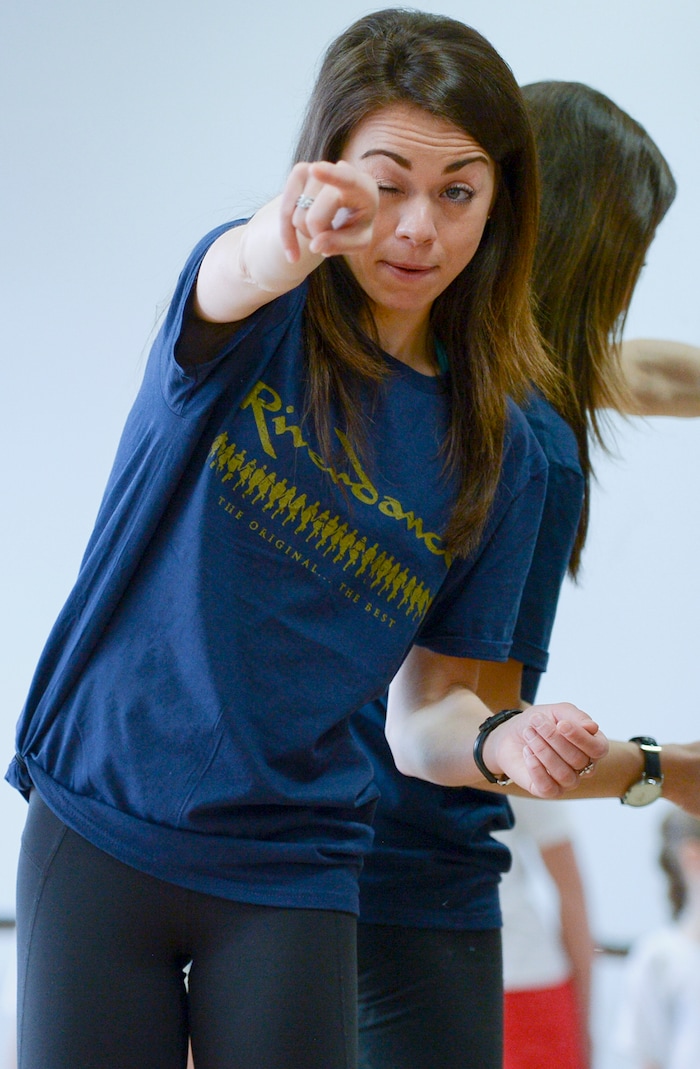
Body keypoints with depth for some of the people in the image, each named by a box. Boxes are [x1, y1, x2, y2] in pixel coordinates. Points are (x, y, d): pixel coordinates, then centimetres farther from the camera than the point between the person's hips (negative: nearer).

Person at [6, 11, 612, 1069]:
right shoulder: (261, 319, -3)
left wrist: (501, 743, -16)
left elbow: (422, 716, 8)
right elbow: (229, 280, -30)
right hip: (99, 831, -2)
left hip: (290, 873, 2)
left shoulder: (498, 457, 4)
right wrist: (287, 238, -54)